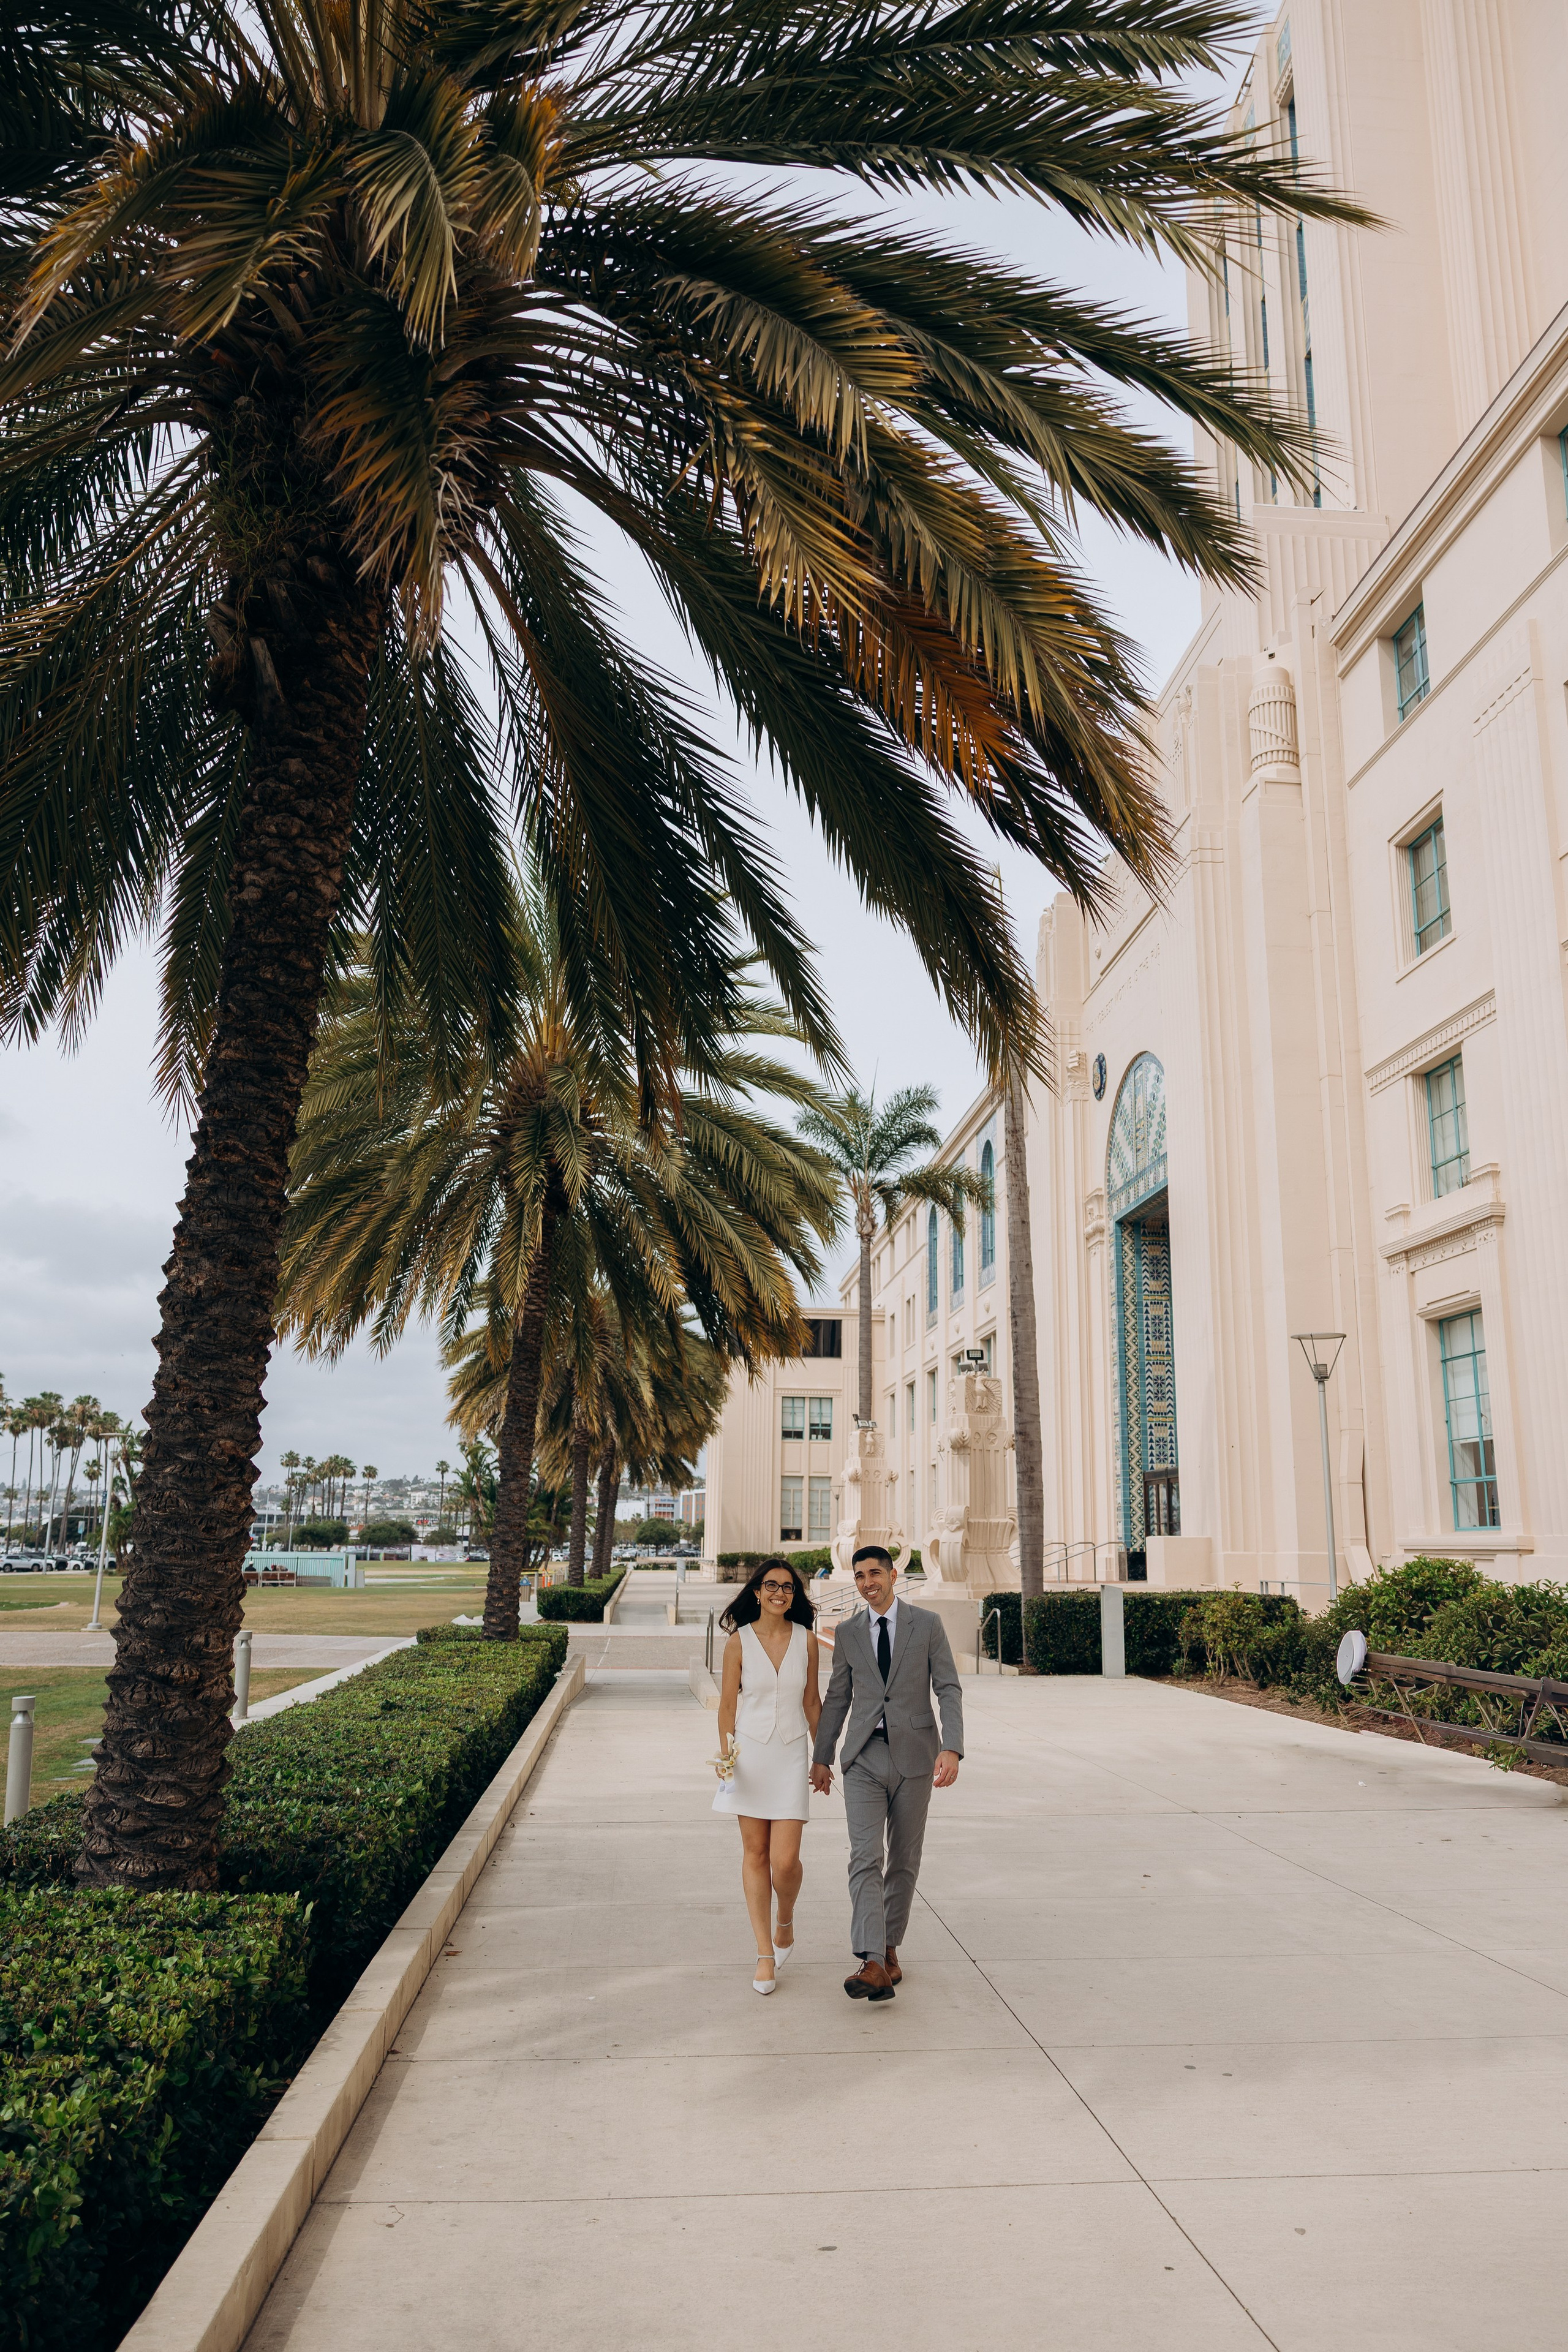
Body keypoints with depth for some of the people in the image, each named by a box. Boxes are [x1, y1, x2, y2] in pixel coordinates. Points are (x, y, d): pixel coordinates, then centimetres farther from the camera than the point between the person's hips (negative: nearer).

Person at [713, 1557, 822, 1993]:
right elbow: (728, 1703, 2)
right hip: (749, 1752, 0)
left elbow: (811, 1701, 9)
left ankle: (785, 1921, 25)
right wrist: (725, 1753, -7)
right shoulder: (739, 1641, -3)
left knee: (785, 1859, -7)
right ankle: (766, 1954, 16)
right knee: (755, 1853, 5)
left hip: (792, 1755, 0)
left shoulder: (806, 1639, 1)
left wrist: (822, 1757, 12)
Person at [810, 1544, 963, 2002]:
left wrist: (952, 1749, -17)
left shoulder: (928, 1624, -1)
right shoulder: (848, 1633, 7)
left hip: (914, 1757, -1)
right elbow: (838, 1698, 14)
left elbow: (948, 1689, -4)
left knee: (904, 1861, 8)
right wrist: (821, 1757, 14)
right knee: (865, 1859, -13)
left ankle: (889, 1947, 26)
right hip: (864, 1758, 1)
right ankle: (873, 1965, -20)